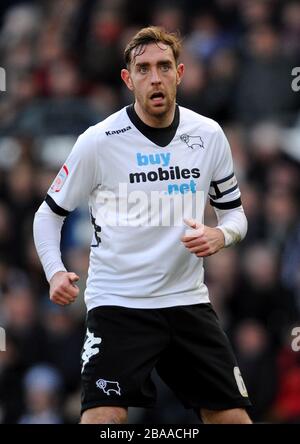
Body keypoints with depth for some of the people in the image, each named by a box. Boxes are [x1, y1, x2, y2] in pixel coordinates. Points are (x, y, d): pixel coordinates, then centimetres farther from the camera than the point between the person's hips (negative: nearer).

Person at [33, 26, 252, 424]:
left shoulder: (209, 135, 2)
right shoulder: (98, 141, -7)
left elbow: (234, 212, 13)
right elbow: (50, 213, 3)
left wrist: (220, 235, -11)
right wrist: (55, 272, -14)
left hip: (188, 301, 4)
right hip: (118, 302, -3)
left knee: (232, 416, 2)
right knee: (102, 417, -17)